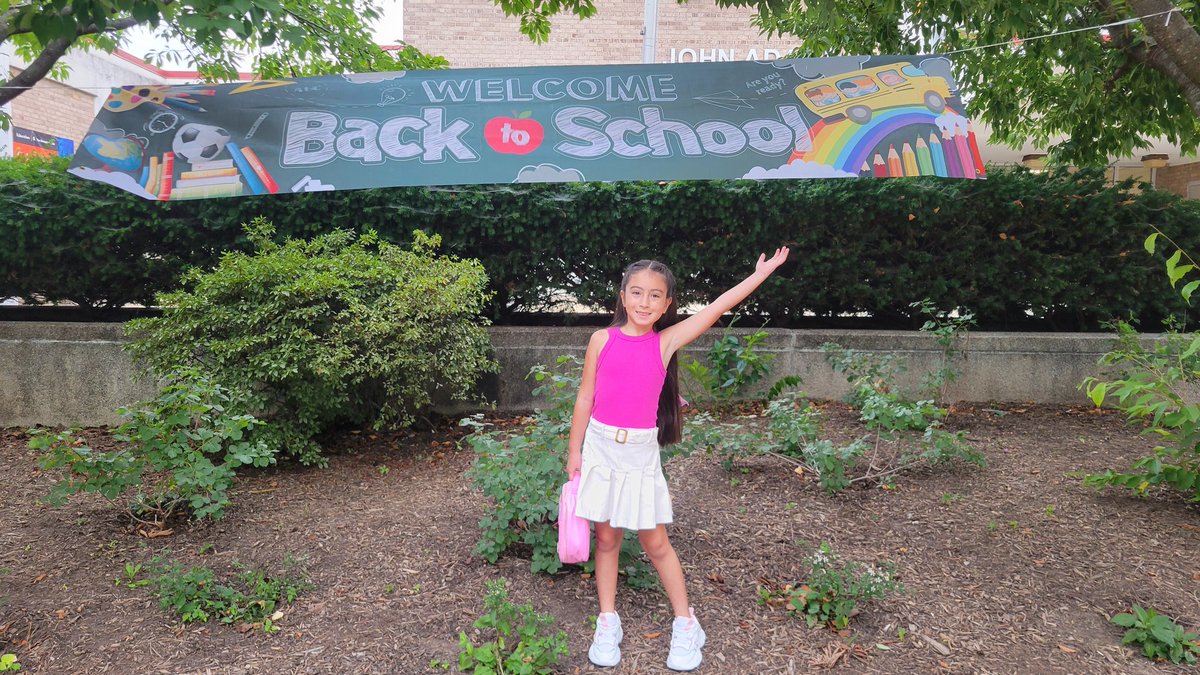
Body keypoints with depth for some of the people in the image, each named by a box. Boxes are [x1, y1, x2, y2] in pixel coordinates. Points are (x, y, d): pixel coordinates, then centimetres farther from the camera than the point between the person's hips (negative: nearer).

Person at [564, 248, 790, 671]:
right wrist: (574, 452, 4)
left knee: (655, 543, 7)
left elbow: (719, 307, -5)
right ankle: (607, 623, 26)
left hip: (640, 452, -1)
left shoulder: (666, 342, -4)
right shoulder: (603, 339, -3)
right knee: (606, 539, 11)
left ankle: (685, 624, 24)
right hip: (600, 447, 1)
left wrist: (763, 272, -3)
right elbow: (585, 398, 2)